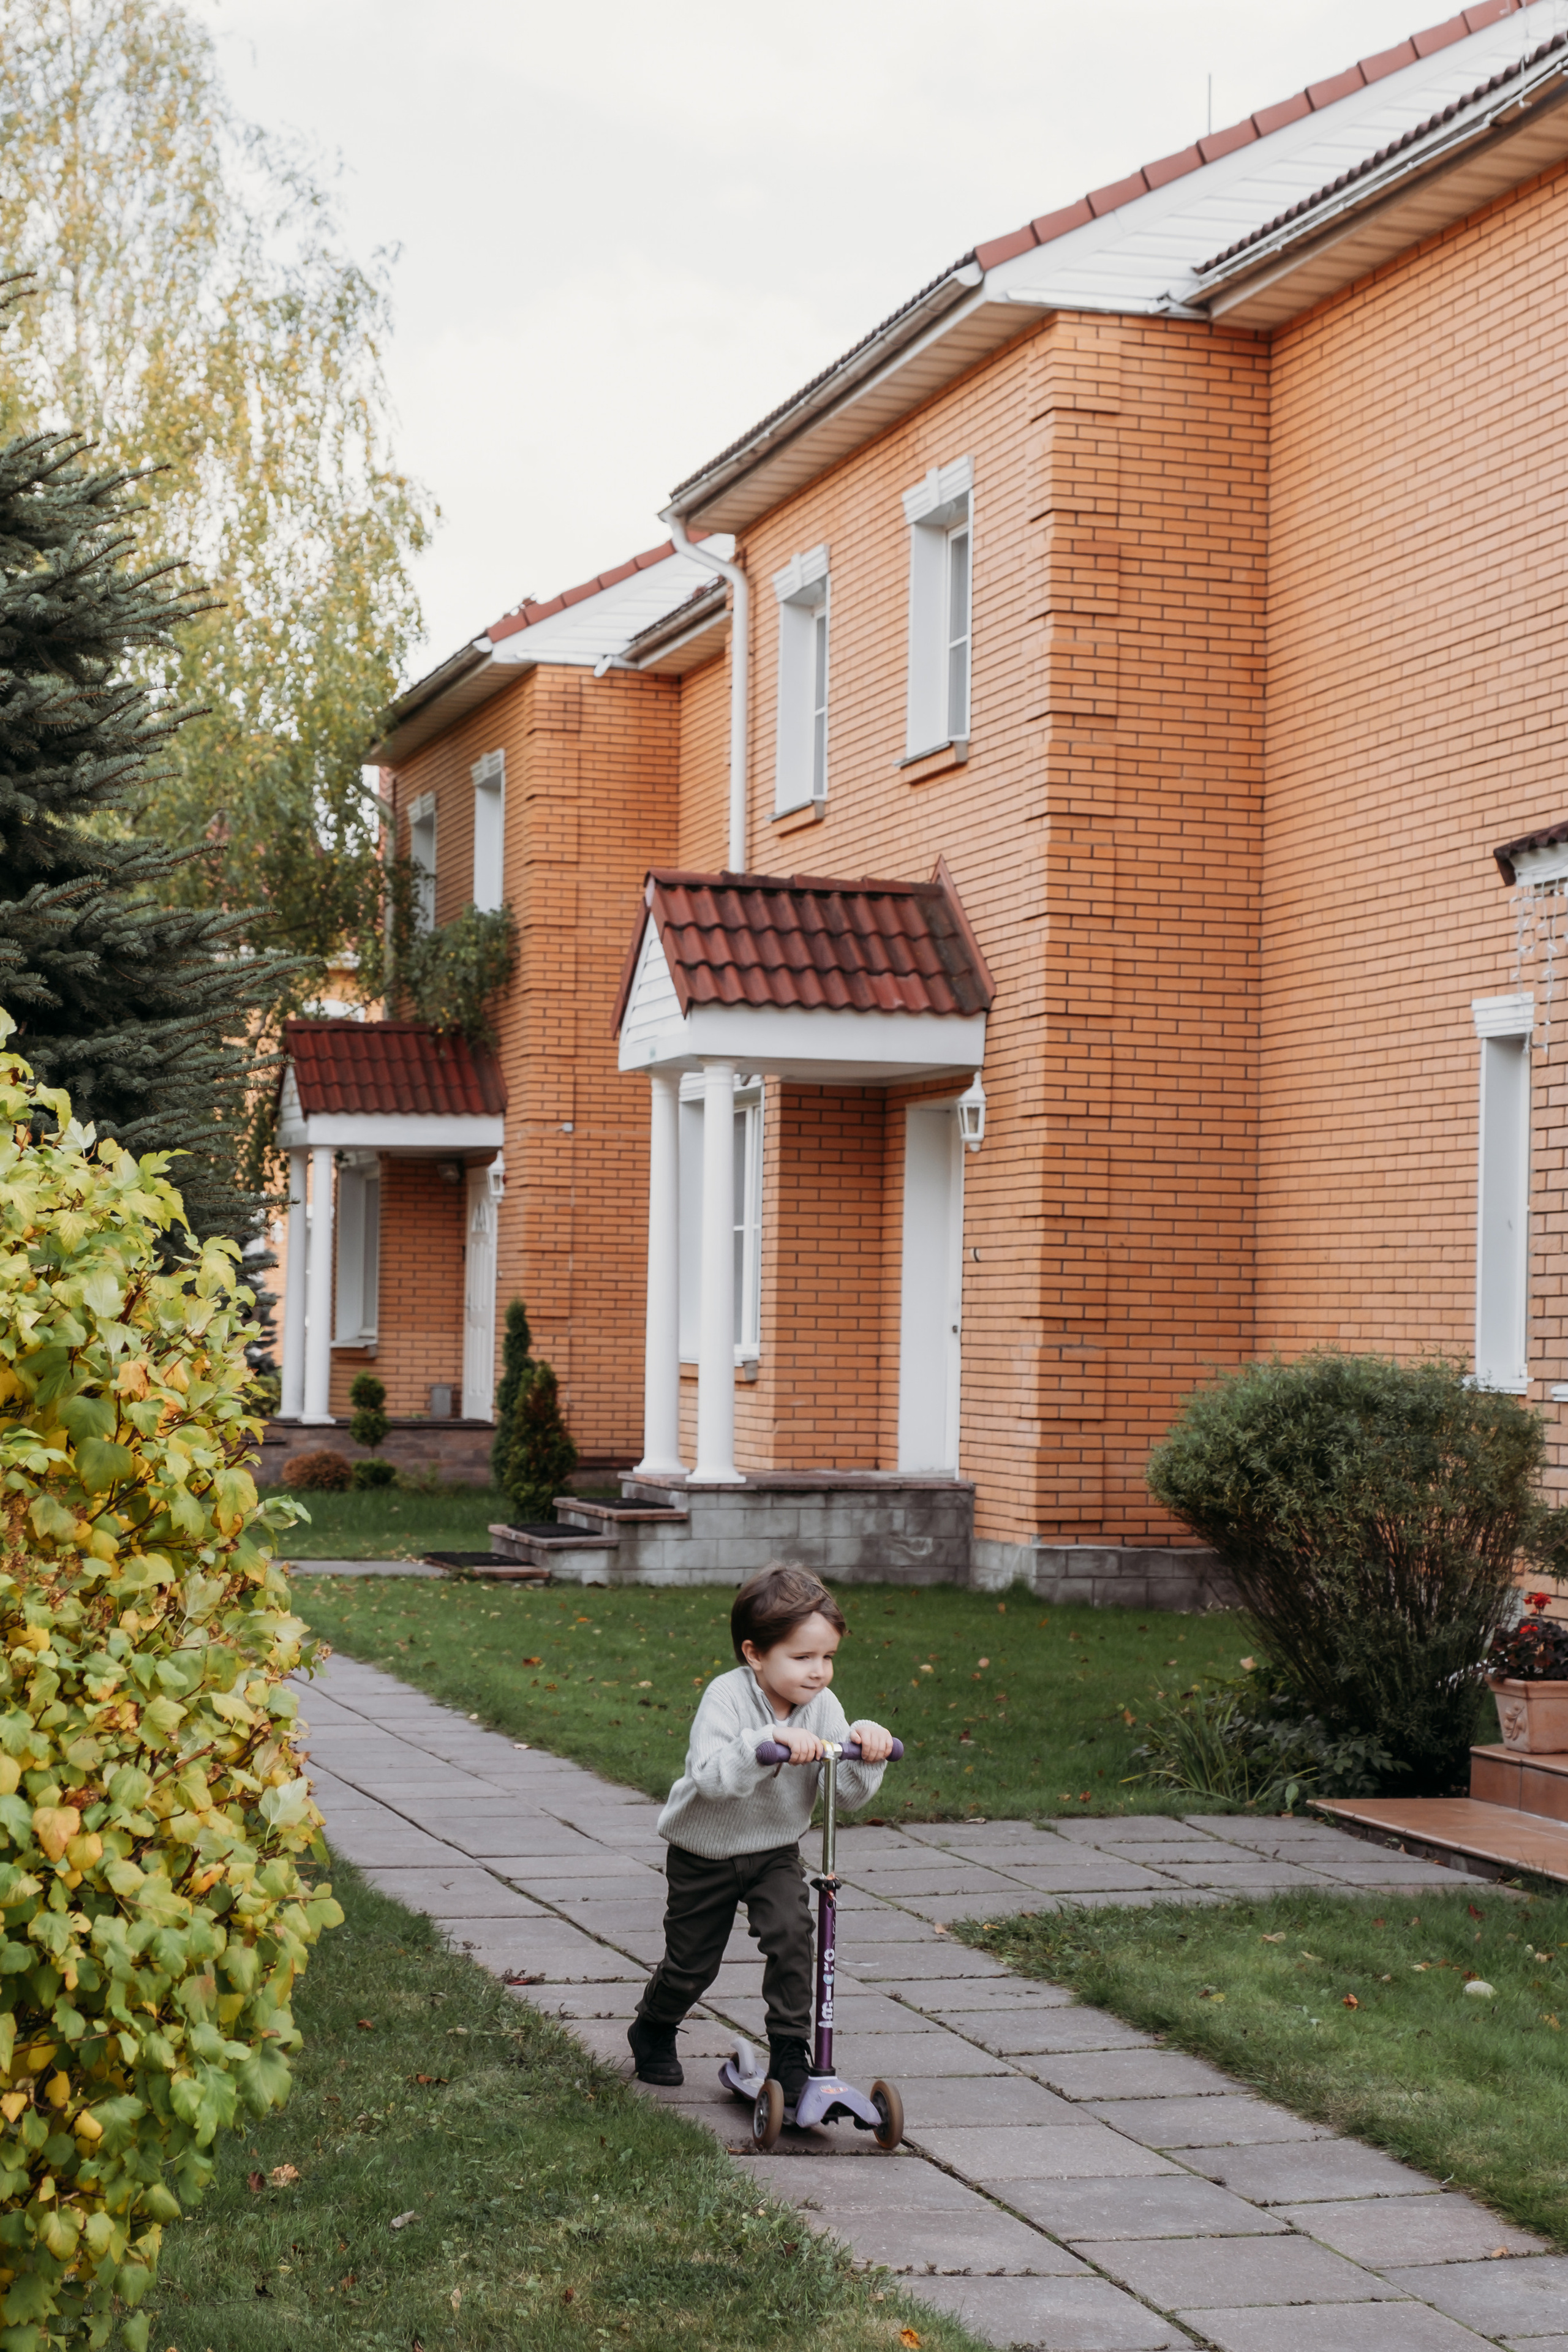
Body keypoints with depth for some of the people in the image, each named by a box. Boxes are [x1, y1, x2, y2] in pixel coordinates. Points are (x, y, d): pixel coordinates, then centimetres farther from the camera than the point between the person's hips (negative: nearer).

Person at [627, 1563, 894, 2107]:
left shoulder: (822, 1706, -14)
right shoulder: (727, 1698, -27)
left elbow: (850, 1794, -16)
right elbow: (709, 1775, -42)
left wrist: (866, 1748, -35)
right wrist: (769, 1740, -55)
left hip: (776, 1852, 3)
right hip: (704, 1853, -3)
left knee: (792, 1934, -21)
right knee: (691, 1962, 9)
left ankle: (790, 2052, -6)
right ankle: (653, 2031, 40)